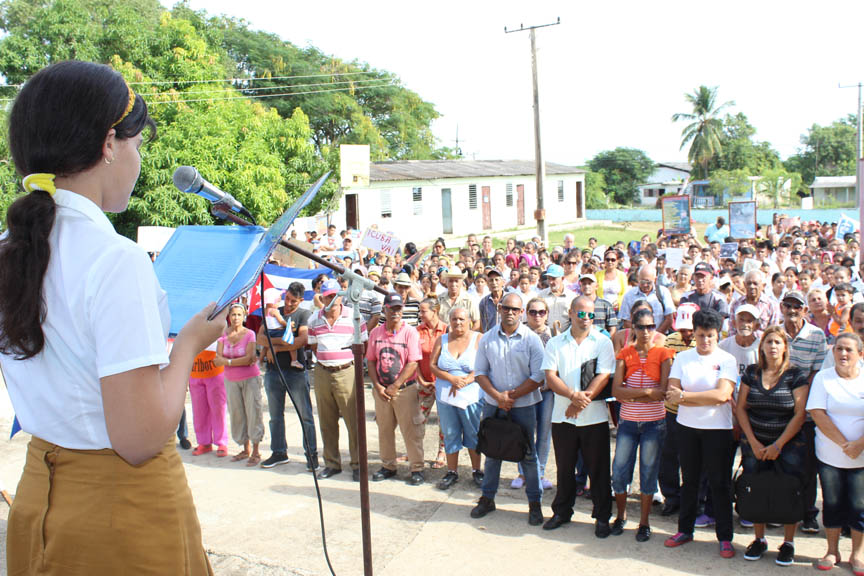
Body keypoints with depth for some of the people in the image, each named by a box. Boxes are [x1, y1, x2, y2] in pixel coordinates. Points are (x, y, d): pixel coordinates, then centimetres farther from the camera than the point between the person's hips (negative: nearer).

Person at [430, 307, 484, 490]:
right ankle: (452, 472, 20)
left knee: (473, 434, 6)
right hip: (445, 395, 3)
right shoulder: (442, 339, 7)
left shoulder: (478, 339, -2)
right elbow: (433, 365, 1)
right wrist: (452, 379, -13)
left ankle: (476, 470, 20)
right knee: (450, 435, 9)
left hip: (471, 396, -2)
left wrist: (463, 382, -17)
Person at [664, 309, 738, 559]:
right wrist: (710, 399, -14)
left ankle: (725, 538, 14)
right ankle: (685, 530, 26)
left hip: (717, 429, -3)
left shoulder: (726, 360, -4)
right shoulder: (682, 358, 3)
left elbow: (722, 394, -18)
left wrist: (685, 395, -17)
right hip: (687, 427, 3)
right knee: (689, 480, 14)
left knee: (720, 483, 3)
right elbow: (672, 395, -7)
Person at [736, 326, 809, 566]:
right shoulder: (751, 372, 5)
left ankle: (788, 542, 10)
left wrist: (778, 445, -10)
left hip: (789, 444, -2)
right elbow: (740, 408, 4)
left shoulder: (796, 375, -4)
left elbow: (800, 414, -7)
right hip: (755, 443, 2)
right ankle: (759, 539, 15)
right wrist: (753, 443, -5)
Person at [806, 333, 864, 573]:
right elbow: (817, 413, -8)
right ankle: (832, 551, 21)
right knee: (832, 504, 7)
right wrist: (843, 443, -14)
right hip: (829, 455, 0)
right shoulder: (823, 378, 0)